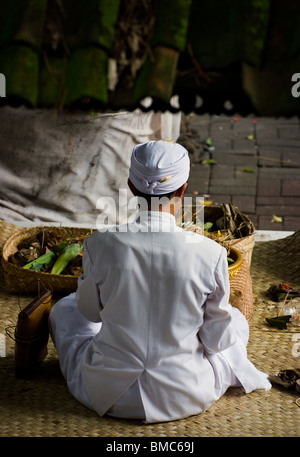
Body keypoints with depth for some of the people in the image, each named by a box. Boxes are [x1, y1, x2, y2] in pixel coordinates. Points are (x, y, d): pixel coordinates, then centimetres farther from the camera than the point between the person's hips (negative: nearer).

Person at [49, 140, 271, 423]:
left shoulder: (100, 244, -16)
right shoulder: (210, 254, -18)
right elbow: (217, 338, -5)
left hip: (107, 396, 0)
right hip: (184, 398, 0)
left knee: (65, 308, 30)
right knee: (236, 321, 28)